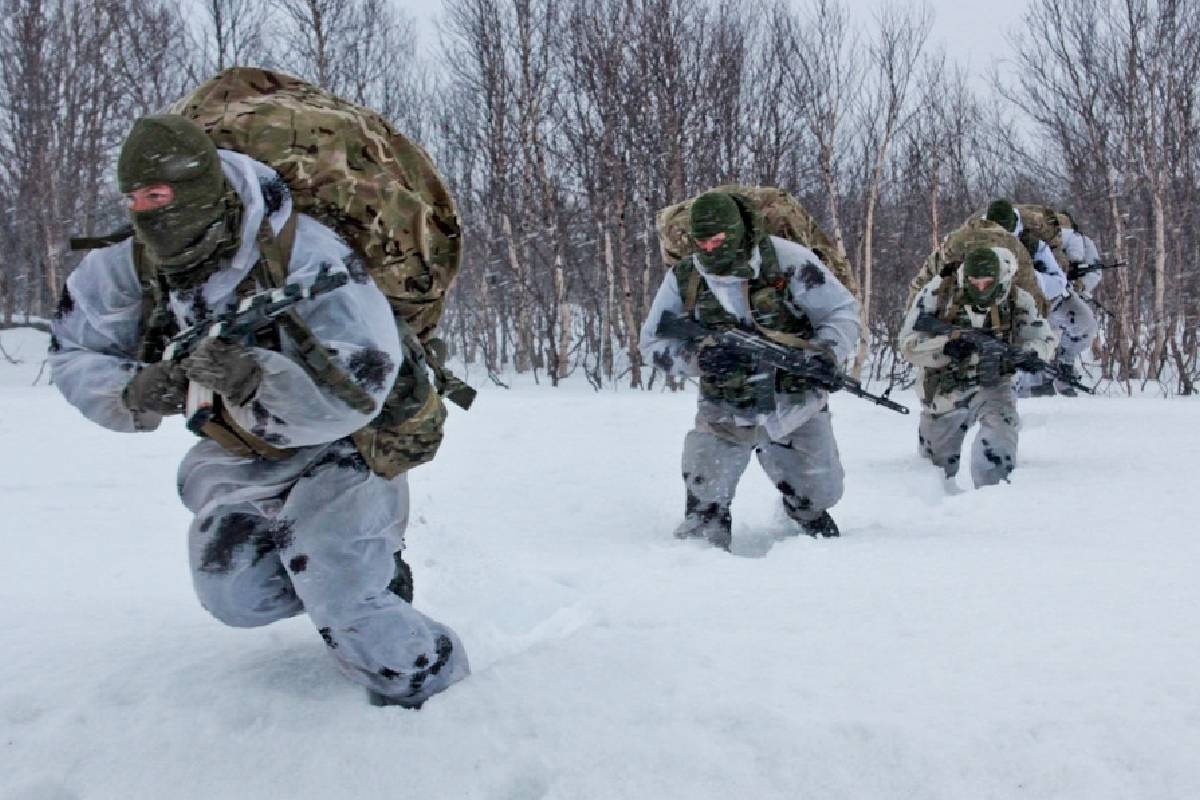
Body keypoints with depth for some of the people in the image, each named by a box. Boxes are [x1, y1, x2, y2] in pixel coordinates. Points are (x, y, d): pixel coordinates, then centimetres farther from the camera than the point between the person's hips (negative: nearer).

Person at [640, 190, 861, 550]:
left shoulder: (787, 260, -15)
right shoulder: (682, 279, -8)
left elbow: (842, 311, -7)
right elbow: (653, 340, -1)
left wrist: (824, 353, -27)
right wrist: (700, 357, -21)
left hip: (795, 407, 0)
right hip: (724, 413, 0)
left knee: (817, 494, 13)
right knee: (704, 507, -12)